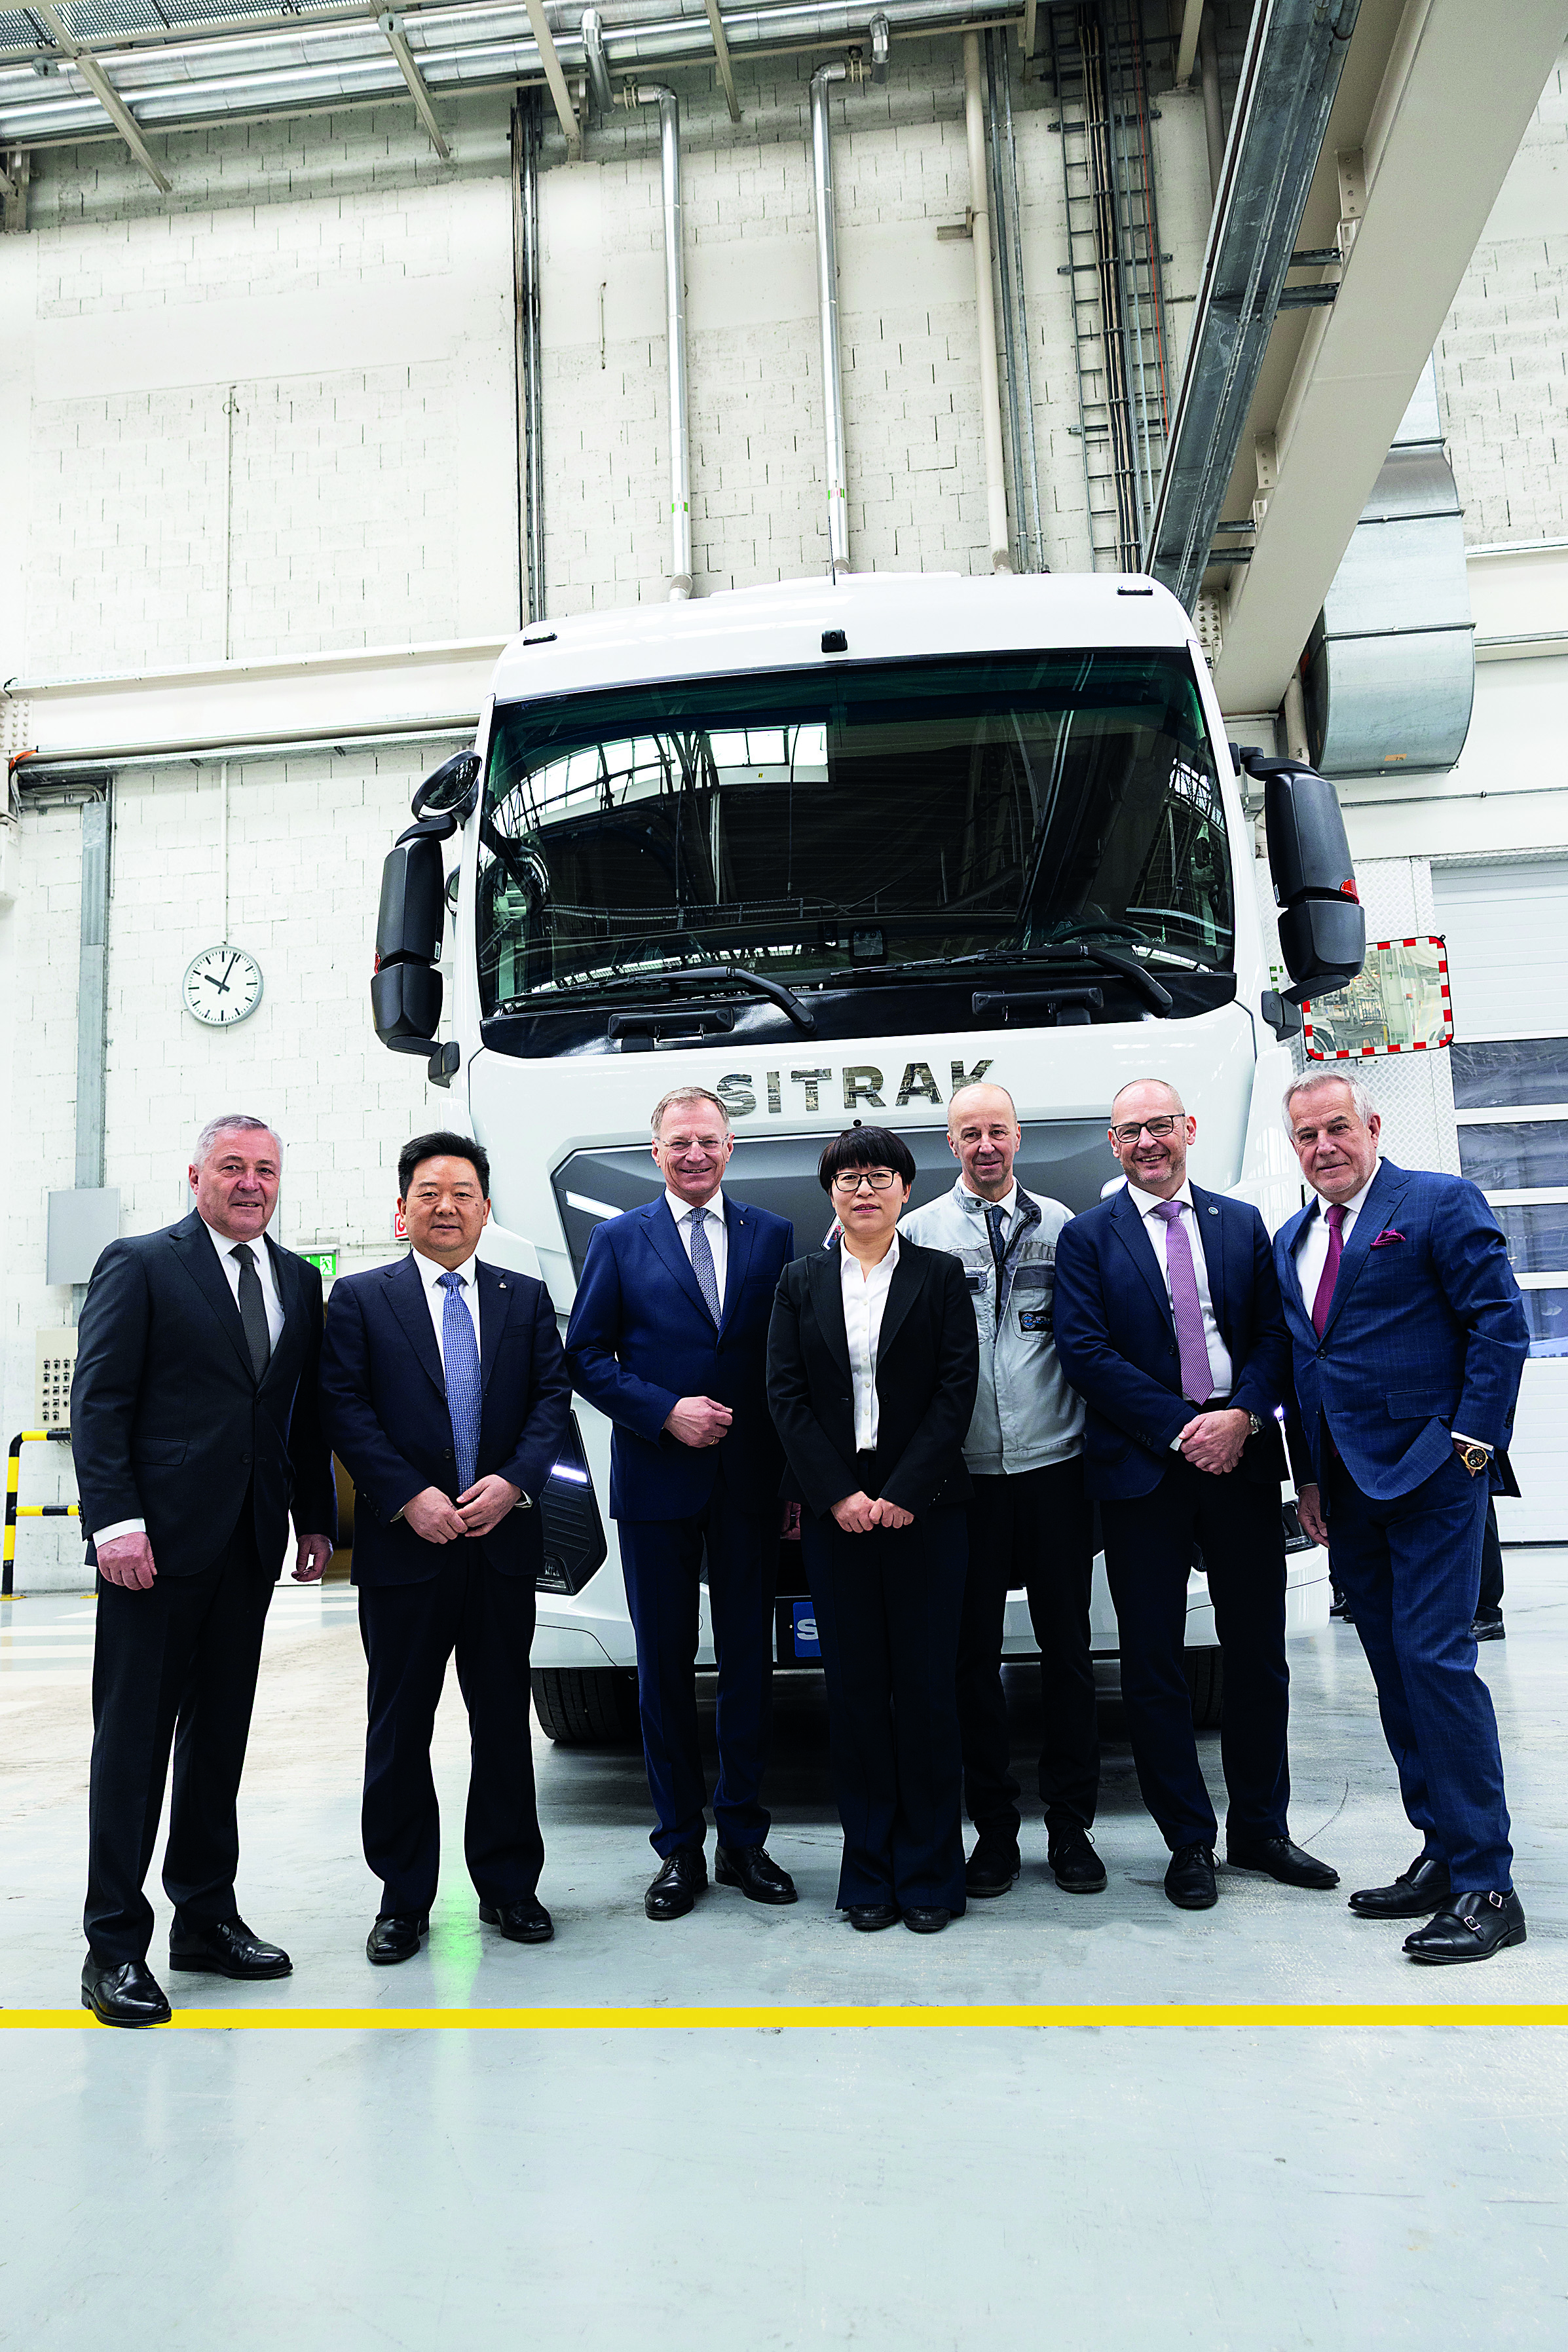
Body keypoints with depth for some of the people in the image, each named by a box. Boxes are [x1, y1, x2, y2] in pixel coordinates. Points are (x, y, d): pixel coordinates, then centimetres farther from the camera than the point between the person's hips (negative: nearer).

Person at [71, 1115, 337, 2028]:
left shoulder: (300, 1280, 12)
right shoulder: (140, 1265, -3)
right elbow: (99, 1400, -8)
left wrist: (317, 1520, 10)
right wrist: (115, 1521, -16)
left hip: (251, 1543, 5)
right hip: (158, 1541, -5)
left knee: (220, 1737, 14)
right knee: (135, 1738, 2)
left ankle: (207, 1916, 26)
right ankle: (115, 1944, 12)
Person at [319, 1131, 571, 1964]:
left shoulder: (526, 1298, 9)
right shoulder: (359, 1298, 3)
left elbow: (553, 1396, 4)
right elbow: (345, 1409, -5)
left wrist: (514, 1481, -11)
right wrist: (409, 1498, -14)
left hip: (503, 1543, 2)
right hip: (403, 1546, -2)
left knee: (503, 1719, 11)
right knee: (400, 1728, 7)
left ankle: (508, 1885, 25)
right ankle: (403, 1899, 21)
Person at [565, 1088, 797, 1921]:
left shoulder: (773, 1236, 6)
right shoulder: (618, 1241, 3)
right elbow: (586, 1357, 1)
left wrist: (796, 1472, -3)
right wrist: (667, 1411, -12)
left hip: (750, 1482, 1)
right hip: (657, 1483, -1)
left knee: (749, 1659, 8)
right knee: (665, 1664, 7)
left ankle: (742, 1839, 23)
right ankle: (679, 1848, 21)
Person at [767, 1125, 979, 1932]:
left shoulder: (940, 1275, 4)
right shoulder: (801, 1282, 9)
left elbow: (957, 1388, -3)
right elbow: (785, 1394, 3)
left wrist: (904, 1493, -11)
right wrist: (838, 1495, -8)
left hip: (924, 1506, -1)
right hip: (833, 1509, 2)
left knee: (927, 1685, 1)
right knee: (854, 1686, 5)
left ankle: (929, 1872, 14)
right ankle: (869, 1873, 16)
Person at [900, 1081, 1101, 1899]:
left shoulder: (1059, 1226, 8)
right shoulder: (918, 1231, 4)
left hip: (1055, 1466, 1)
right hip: (966, 1473, -1)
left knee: (1066, 1648, 8)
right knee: (974, 1653, 6)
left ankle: (1071, 1825, 21)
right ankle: (994, 1827, 20)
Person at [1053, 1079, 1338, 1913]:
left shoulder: (1242, 1224, 11)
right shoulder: (1087, 1236, 1)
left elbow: (1275, 1333, 6)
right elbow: (1084, 1349, -8)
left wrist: (1241, 1416, -12)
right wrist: (1182, 1430, -14)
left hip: (1240, 1458, 3)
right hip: (1143, 1468, -2)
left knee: (1258, 1652, 10)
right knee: (1153, 1664, 4)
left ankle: (1260, 1828, 27)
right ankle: (1189, 1843, 17)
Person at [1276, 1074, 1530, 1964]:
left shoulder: (1441, 1203, -4)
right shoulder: (1291, 1239, 16)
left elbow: (1502, 1323, -8)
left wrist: (1470, 1441, -13)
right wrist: (1311, 1476, 13)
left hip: (1431, 1475, -7)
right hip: (1349, 1486, 7)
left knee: (1436, 1660, -10)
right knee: (1397, 1673, 11)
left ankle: (1486, 1887, 0)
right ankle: (1443, 1858, 21)